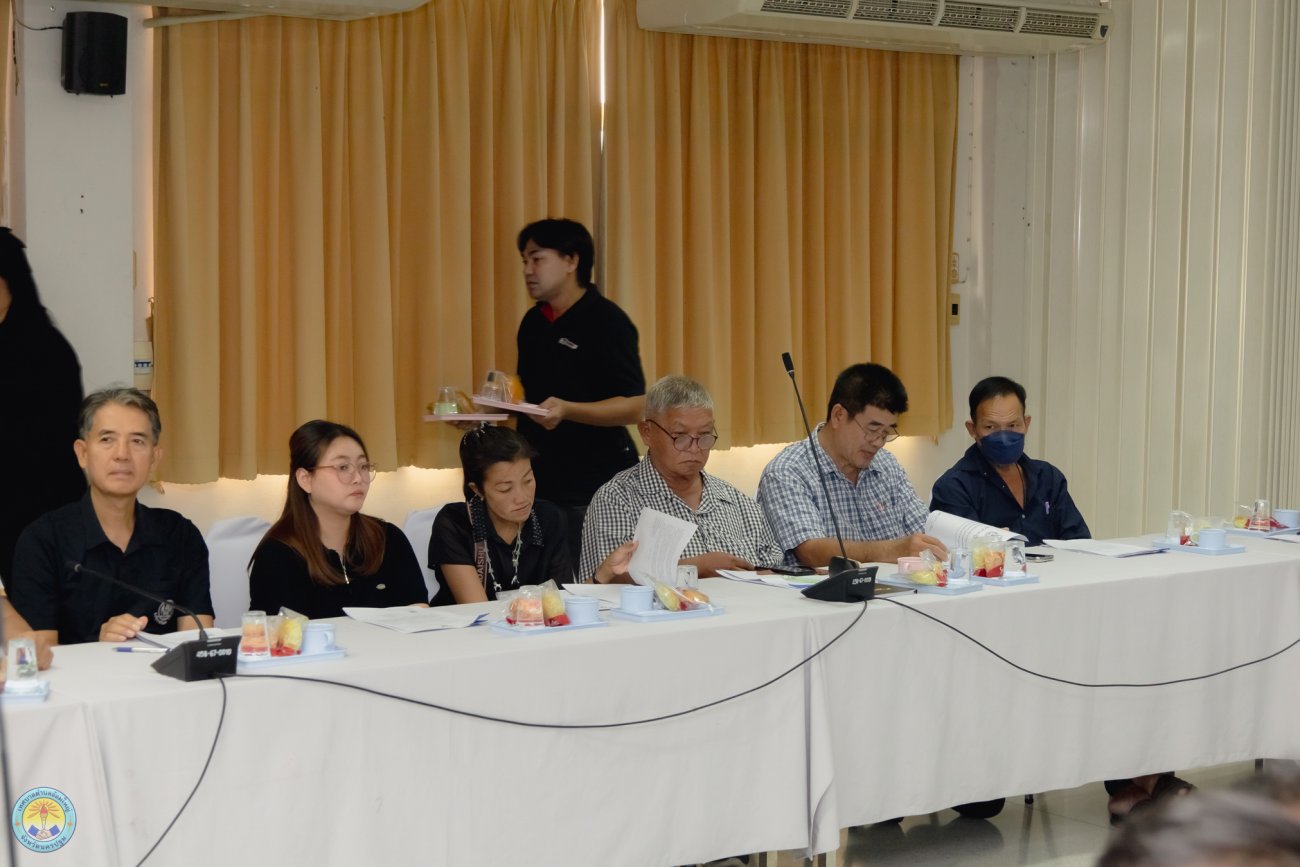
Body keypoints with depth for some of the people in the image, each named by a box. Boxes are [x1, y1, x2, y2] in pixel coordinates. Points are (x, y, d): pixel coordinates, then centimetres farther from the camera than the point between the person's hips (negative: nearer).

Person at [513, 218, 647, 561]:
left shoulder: (606, 321, -10)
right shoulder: (533, 323, 13)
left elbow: (634, 406, -17)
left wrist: (566, 410, -30)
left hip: (592, 489, -7)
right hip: (540, 481, 7)